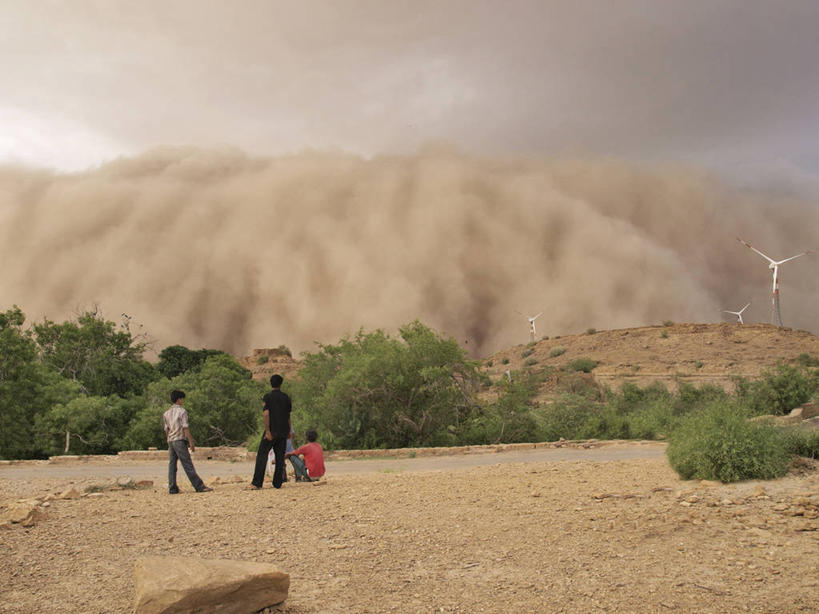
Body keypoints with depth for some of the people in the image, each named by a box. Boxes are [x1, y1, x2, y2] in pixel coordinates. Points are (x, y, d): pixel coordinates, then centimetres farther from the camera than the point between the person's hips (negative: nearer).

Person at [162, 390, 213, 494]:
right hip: (179, 440, -7)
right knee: (188, 465, -9)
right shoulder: (182, 411, -6)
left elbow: (167, 429, 17)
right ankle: (199, 486, -8)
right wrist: (191, 442, -11)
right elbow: (185, 427, -12)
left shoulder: (167, 413, 15)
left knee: (172, 464, 5)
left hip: (170, 441, 7)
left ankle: (172, 488, 2)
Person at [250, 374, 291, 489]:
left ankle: (256, 483, -12)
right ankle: (277, 483, 8)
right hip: (283, 432, 4)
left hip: (272, 431, -4)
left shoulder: (268, 397, -5)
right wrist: (289, 430, 21)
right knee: (280, 457, 8)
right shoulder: (286, 397, 8)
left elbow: (266, 414, -14)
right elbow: (288, 416, 12)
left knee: (262, 455, -4)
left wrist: (268, 431, -14)